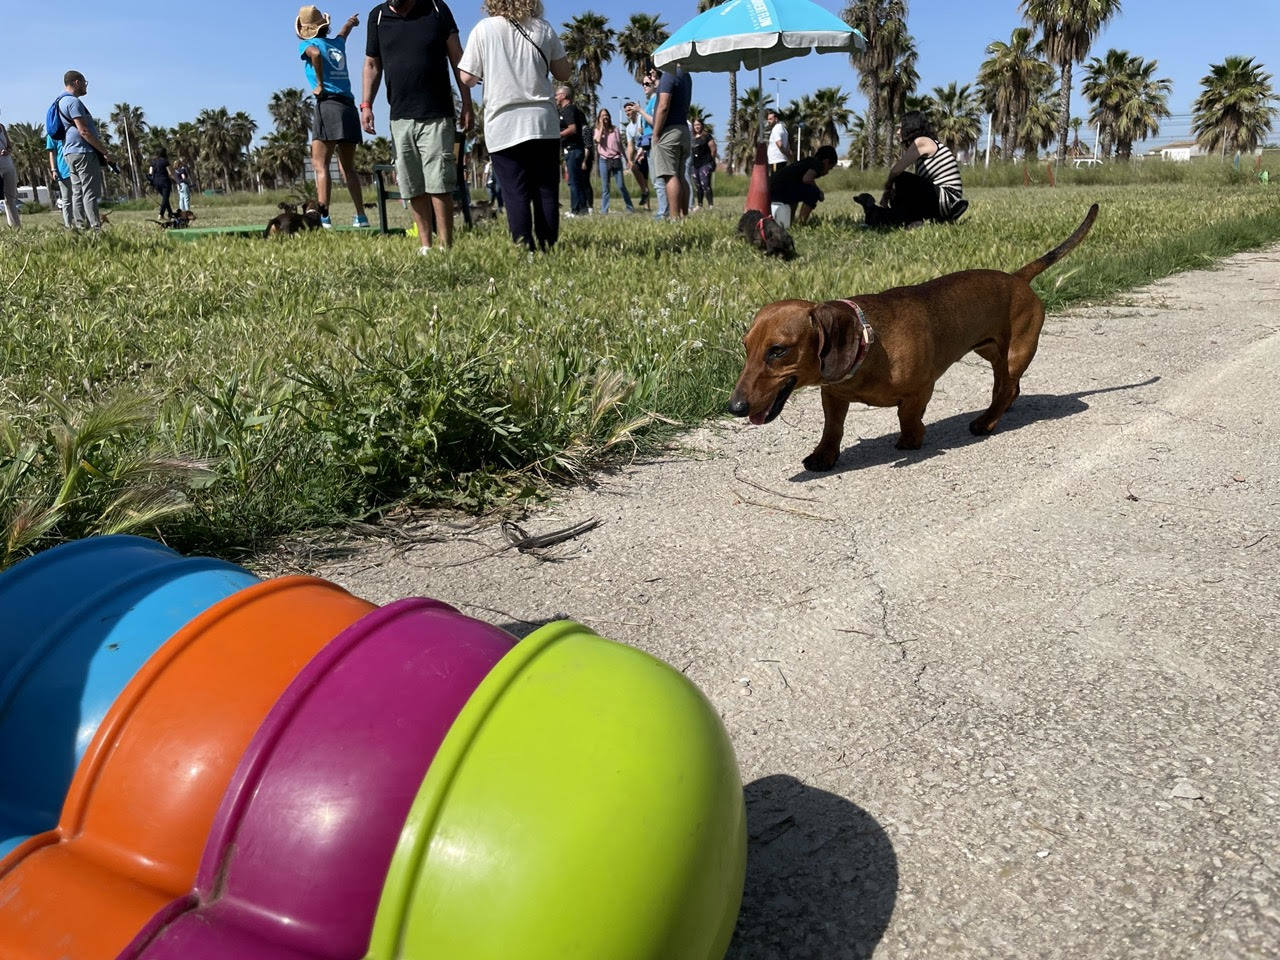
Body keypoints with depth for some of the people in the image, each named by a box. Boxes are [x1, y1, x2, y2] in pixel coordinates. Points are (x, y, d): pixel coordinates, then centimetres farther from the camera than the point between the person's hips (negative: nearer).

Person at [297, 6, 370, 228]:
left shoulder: (307, 43, 4)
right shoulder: (337, 43, 21)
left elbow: (315, 54, -20)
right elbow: (344, 32, 45)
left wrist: (320, 85, -10)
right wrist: (351, 22, 66)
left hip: (328, 104, -6)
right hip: (349, 107, 6)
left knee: (320, 165, -9)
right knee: (348, 167, 12)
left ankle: (323, 216, -21)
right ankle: (361, 216, 8)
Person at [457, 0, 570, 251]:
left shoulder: (484, 29, 0)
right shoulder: (543, 28, 6)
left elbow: (467, 78, 0)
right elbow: (563, 73, 12)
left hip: (503, 126, -2)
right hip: (543, 122, 2)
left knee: (515, 193, -2)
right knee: (546, 191, 5)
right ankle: (549, 248, 5)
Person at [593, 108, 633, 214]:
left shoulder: (615, 129, 11)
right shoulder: (597, 130, 9)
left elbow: (620, 145, 14)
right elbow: (598, 140, -12)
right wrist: (601, 126, -5)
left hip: (616, 159, 0)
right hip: (604, 160, 0)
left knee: (621, 186, -3)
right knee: (605, 187, 1)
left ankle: (630, 208, 2)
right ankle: (604, 210, 5)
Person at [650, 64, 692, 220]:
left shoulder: (669, 74, -11)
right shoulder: (686, 76, 16)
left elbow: (664, 106, -18)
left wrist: (655, 134, -14)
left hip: (669, 130, -9)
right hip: (684, 129, 9)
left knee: (670, 176, -11)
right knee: (680, 176, 9)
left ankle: (675, 217, -17)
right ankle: (684, 215, 8)